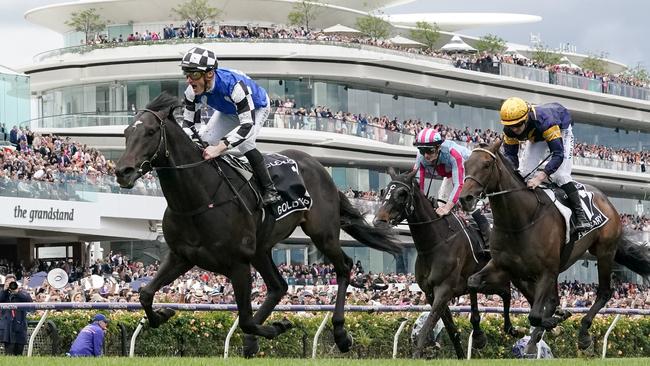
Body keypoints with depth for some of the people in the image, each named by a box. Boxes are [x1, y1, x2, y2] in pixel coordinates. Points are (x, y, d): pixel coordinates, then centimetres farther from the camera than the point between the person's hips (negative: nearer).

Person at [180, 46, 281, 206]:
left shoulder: (233, 83, -47)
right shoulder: (193, 90, -27)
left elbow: (247, 124, -48)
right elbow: (189, 122, -15)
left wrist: (219, 148, -54)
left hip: (256, 108, -7)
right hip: (228, 111, 7)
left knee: (244, 144, -29)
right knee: (205, 141, -7)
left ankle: (270, 190, -16)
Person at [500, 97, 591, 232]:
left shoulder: (545, 121, -48)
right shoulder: (509, 130, -31)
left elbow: (558, 154, -49)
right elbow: (510, 154, -21)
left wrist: (540, 176, -59)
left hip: (561, 129, -5)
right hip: (536, 136, 5)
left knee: (559, 175, -20)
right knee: (525, 172, -7)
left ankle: (580, 214, -13)